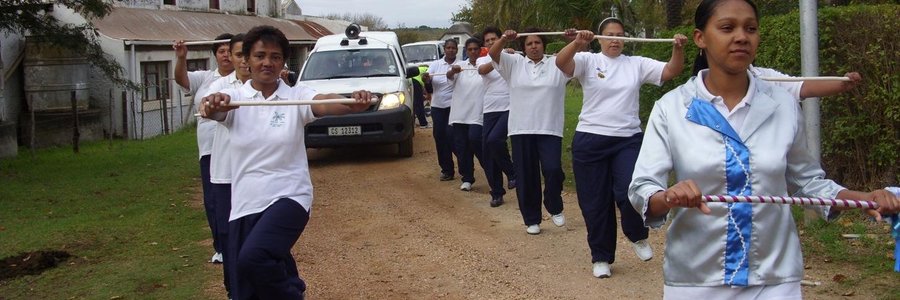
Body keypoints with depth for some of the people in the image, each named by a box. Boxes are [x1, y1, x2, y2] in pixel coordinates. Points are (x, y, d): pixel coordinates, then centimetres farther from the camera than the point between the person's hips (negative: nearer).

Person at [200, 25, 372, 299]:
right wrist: (212, 106, -45)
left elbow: (325, 103, -21)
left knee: (254, 257, -29)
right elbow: (215, 109, -20)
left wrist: (353, 105, -43)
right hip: (245, 204, 3)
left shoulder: (296, 96, -1)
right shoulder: (233, 98, 1)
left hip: (288, 197, -3)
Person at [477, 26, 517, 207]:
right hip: (490, 111, 4)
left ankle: (512, 172, 0)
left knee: (494, 140, -24)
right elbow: (482, 70, -19)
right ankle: (496, 193, 15)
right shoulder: (482, 60, 6)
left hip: (510, 109, -3)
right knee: (487, 153, 2)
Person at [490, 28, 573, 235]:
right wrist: (504, 39, -26)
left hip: (550, 129, -1)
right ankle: (531, 220, 16)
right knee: (526, 176, 4)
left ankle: (555, 208, 15)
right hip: (522, 130, 1)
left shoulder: (556, 64, 8)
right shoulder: (515, 63, 8)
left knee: (553, 170, -13)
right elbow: (493, 54, -5)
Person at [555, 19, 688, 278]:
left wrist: (678, 49, -20)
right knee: (595, 201, 5)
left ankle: (637, 236, 16)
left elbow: (671, 71, -1)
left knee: (630, 193, -16)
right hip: (590, 141, -1)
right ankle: (601, 257, 22)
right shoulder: (589, 61, 1)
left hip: (628, 140, 1)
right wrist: (577, 43, -36)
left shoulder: (637, 64, 8)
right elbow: (561, 63, -18)